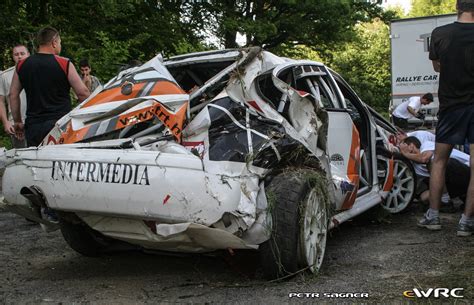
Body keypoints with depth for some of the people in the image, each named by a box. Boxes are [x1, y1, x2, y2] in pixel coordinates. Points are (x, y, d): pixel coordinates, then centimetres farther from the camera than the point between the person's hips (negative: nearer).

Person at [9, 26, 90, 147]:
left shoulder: (22, 65, 8)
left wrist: (17, 121, 19)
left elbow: (13, 95, 11)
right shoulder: (64, 64, -6)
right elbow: (83, 93, -7)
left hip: (33, 126, 4)